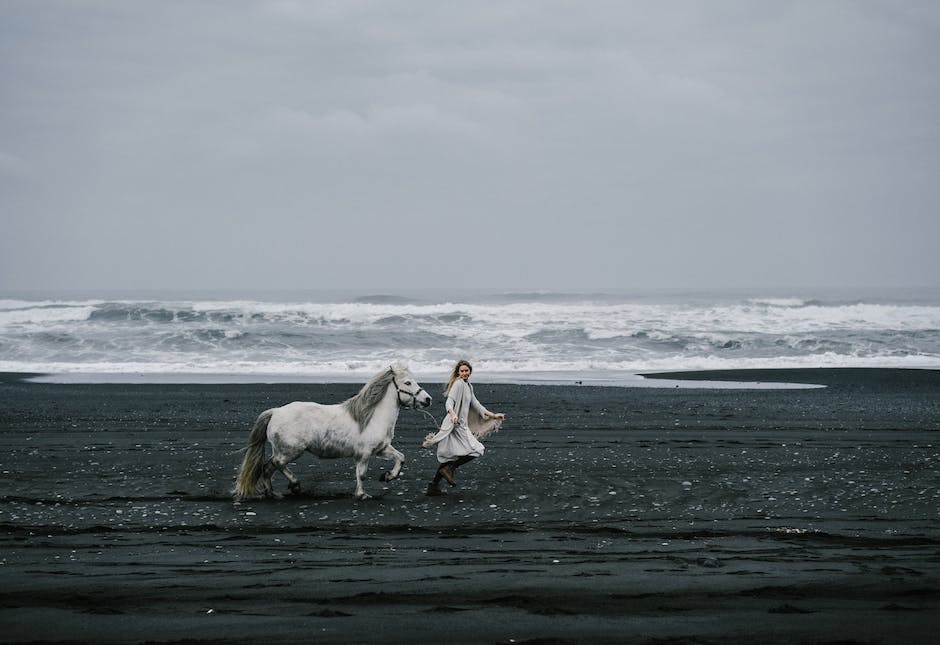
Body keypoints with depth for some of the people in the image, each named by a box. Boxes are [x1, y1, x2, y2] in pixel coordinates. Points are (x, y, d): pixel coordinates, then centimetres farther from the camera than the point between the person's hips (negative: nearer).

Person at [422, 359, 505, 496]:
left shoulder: (468, 386, 20)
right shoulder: (458, 383, -9)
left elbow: (475, 405, 27)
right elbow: (449, 402, -20)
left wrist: (493, 415, 27)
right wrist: (453, 414, -40)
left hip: (461, 425, 10)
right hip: (455, 424, -10)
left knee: (448, 458, 12)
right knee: (476, 450, -16)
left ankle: (433, 486, 15)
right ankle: (449, 469, -8)